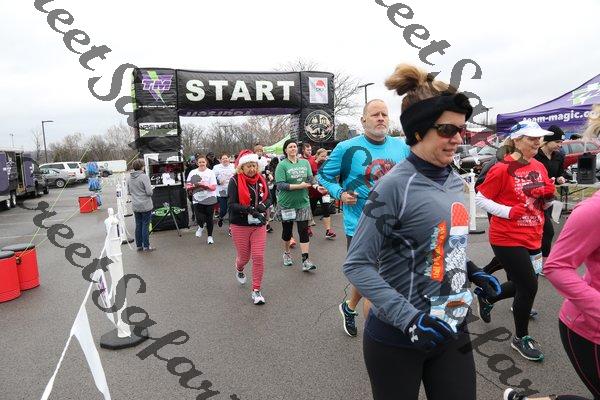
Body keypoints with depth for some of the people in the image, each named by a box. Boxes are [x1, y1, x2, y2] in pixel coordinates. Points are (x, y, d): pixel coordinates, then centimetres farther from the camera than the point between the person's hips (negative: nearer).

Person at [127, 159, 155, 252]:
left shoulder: (129, 178, 4)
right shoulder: (144, 177, -15)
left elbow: (129, 192, 13)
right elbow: (149, 192, -17)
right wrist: (151, 188, 3)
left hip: (135, 206, 6)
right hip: (145, 206, -6)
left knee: (138, 226, 13)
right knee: (145, 226, 1)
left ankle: (139, 245, 20)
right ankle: (146, 246, 8)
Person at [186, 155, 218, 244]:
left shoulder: (210, 172, 1)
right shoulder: (193, 173, 5)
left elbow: (214, 187, -6)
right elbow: (188, 186, 5)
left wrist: (205, 185, -21)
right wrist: (194, 186, -15)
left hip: (209, 199, 0)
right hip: (197, 199, 1)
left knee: (209, 218, 7)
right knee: (199, 218, -11)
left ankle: (210, 236, 25)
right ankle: (201, 227, 25)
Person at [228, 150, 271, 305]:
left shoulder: (261, 180, 1)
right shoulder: (235, 181, -11)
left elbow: (269, 198, 7)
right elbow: (232, 205, -16)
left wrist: (262, 206, -15)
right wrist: (249, 209, -29)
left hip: (259, 225, 3)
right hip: (240, 225, -2)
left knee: (259, 257, -4)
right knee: (244, 256, 13)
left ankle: (256, 291, 9)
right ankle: (239, 269, 51)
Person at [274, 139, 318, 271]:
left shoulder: (305, 162, 3)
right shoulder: (282, 165, -8)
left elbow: (310, 181, -2)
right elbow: (280, 185, -17)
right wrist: (299, 186, -22)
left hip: (303, 202, 2)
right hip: (286, 203, -2)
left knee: (303, 231, -1)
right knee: (287, 230, 12)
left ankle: (305, 260, 0)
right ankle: (286, 253, 35)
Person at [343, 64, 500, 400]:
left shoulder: (456, 182, 4)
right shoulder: (395, 186, -20)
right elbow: (357, 265, -20)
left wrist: (471, 271, 5)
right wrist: (408, 318, -25)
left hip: (452, 329, 7)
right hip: (397, 338, -6)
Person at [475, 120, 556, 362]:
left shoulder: (539, 168, 6)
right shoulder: (502, 169, -14)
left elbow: (544, 205, 15)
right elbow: (480, 199, -11)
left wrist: (549, 195, -6)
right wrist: (508, 211, -22)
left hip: (532, 238, 7)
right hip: (507, 239, -7)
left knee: (522, 285, 15)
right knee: (529, 286, -2)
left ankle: (487, 297, 43)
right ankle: (521, 338, 20)